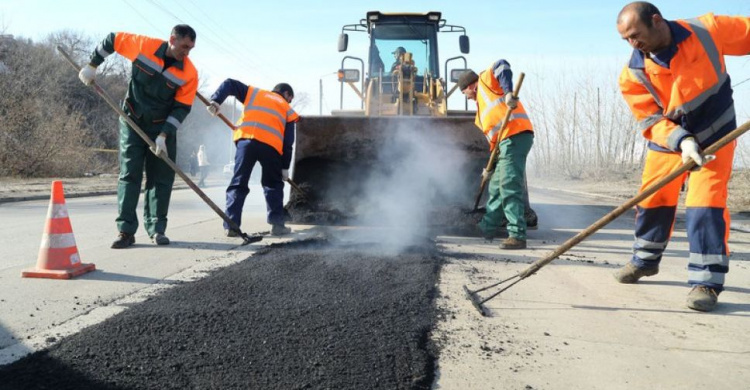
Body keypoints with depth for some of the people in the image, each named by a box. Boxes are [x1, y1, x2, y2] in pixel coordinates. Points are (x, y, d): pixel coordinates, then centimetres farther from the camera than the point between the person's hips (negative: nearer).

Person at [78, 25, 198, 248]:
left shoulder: (189, 73, -14)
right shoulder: (143, 46, -13)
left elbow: (182, 108, -12)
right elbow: (112, 40, 4)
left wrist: (164, 135, -19)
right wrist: (92, 66, 3)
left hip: (163, 127, 1)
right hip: (132, 122, 0)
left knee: (161, 178, 0)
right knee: (129, 174, -3)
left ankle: (156, 229, 9)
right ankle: (126, 231, -2)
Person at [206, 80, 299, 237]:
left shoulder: (254, 93, 29)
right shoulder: (287, 109, 25)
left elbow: (229, 84, 18)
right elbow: (288, 142, 17)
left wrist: (216, 100, 6)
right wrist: (285, 167, 18)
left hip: (246, 139, 1)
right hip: (271, 145, -1)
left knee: (238, 184, 5)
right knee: (273, 184, 16)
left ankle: (231, 226, -1)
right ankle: (277, 224, 12)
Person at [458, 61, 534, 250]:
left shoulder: (485, 80, 9)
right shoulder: (482, 105, 30)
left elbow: (501, 66, -12)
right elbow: (493, 137, 28)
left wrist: (508, 93, -24)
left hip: (515, 136, -10)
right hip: (507, 141, 10)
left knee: (510, 188, -14)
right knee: (496, 187, 20)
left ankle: (517, 236, -14)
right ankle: (488, 227, 36)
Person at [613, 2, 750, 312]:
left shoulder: (708, 30, -18)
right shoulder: (633, 75, -16)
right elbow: (651, 120, -17)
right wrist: (682, 141, -33)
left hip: (715, 134, -2)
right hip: (668, 141, 2)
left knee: (705, 203, -14)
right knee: (651, 201, 8)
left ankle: (707, 281, -5)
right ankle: (645, 260, 33)